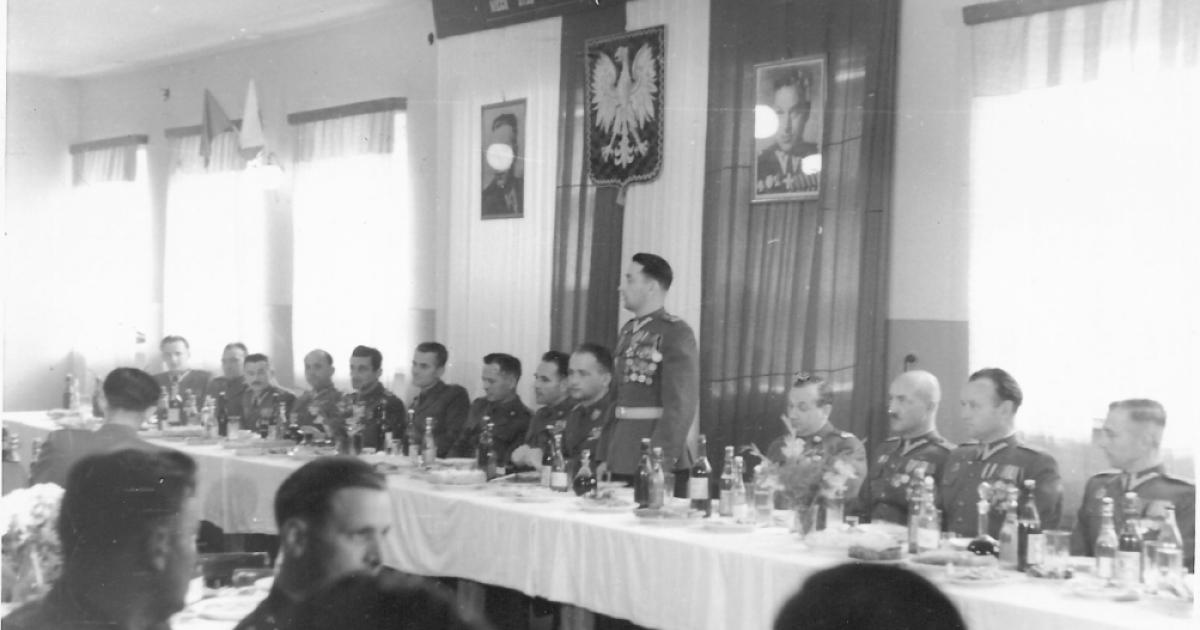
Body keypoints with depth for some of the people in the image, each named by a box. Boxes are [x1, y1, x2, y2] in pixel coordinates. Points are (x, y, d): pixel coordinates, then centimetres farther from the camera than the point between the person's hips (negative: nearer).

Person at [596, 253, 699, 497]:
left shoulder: (676, 333, -10)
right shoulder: (628, 331, 14)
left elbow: (681, 404, -16)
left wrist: (660, 461, -21)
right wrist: (605, 457, 13)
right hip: (622, 462, 7)